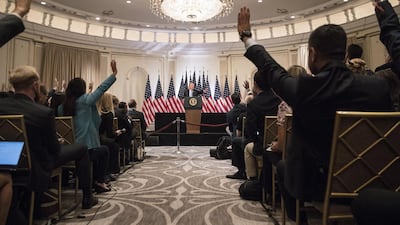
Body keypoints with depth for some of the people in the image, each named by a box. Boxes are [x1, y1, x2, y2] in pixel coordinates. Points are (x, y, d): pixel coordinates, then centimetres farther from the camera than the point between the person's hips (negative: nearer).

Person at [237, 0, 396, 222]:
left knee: (282, 166, 29)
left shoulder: (302, 88, -22)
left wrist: (246, 36, 8)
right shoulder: (379, 86, -17)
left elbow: (269, 69, -6)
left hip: (313, 183, -3)